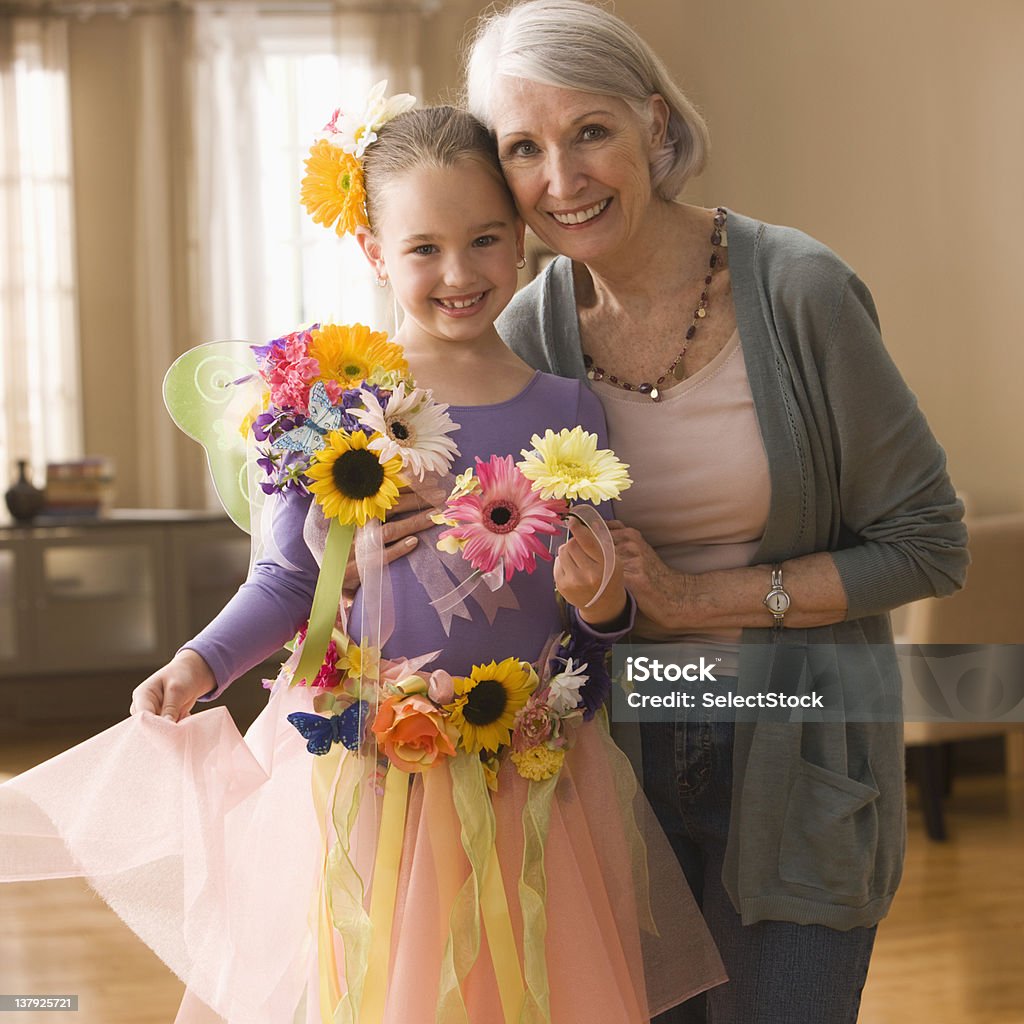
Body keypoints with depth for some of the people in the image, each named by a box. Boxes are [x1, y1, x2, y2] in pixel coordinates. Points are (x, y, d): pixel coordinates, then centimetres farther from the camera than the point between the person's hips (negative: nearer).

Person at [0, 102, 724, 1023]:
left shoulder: (566, 411, 2)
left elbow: (597, 631, 9)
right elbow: (292, 577, 3)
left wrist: (601, 605, -13)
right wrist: (201, 664, -11)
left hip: (525, 784, 2)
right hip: (361, 774, -2)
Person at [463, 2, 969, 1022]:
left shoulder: (795, 291, -15)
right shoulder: (528, 334, -5)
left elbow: (928, 544, -10)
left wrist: (697, 599, -16)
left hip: (793, 748, -3)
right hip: (618, 743, 3)